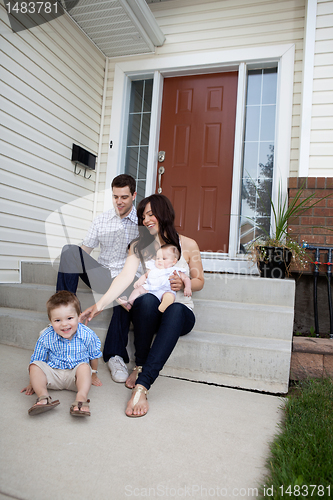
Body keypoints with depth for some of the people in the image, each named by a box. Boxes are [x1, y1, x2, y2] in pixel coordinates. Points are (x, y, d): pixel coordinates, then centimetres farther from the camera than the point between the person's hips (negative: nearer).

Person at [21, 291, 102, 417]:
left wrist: (93, 374, 16)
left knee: (84, 366, -32)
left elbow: (94, 356, 4)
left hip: (75, 375, -1)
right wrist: (34, 382, 7)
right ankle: (43, 396, -37)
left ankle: (81, 397, -47)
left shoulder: (88, 335, -14)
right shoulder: (46, 338, -13)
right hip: (53, 374, 2)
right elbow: (37, 359, 2)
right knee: (35, 365, -21)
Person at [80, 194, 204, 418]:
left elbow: (199, 281, 11)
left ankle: (142, 386, -41)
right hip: (147, 310, 1)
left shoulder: (188, 245, 4)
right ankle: (140, 367, -17)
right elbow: (126, 276, -8)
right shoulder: (138, 246, 7)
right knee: (148, 299, -37)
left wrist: (183, 284, -13)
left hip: (181, 310, 0)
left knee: (175, 310, -39)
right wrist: (101, 304, -23)